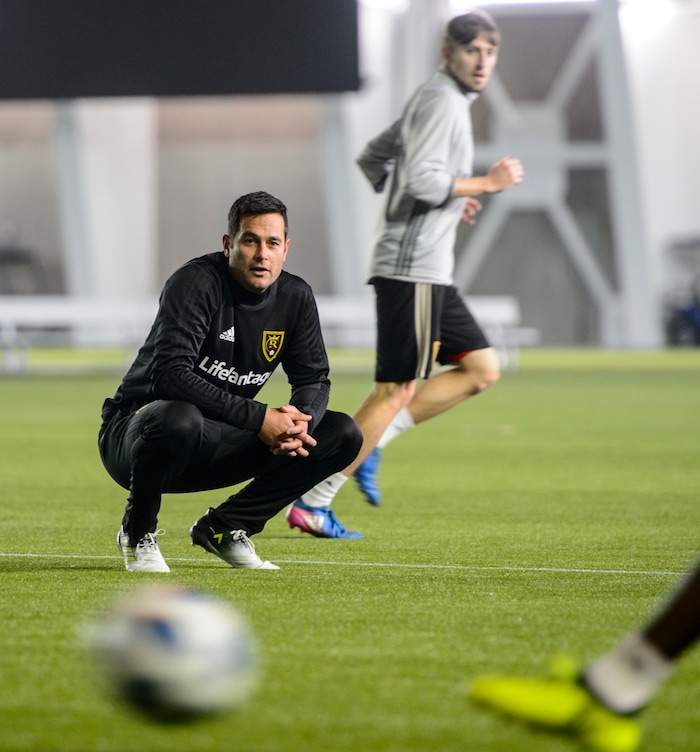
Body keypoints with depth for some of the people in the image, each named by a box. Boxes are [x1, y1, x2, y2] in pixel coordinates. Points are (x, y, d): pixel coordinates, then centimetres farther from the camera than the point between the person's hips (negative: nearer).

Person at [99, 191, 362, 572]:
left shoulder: (295, 297, 1)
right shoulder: (196, 282, -20)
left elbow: (314, 379, 6)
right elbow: (170, 374, -31)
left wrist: (299, 419, -20)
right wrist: (259, 418, -34)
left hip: (220, 448, 6)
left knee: (343, 435, -5)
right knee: (178, 420, -43)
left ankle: (223, 528, 4)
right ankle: (138, 533, -12)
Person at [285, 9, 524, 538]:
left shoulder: (434, 100, 18)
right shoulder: (442, 101, -12)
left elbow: (372, 160, 25)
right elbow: (422, 179, -24)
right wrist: (487, 183, -13)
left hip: (430, 272, 10)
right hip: (412, 268, -10)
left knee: (484, 369, 11)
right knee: (397, 391, -8)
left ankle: (368, 441, 7)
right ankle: (313, 504, -4)